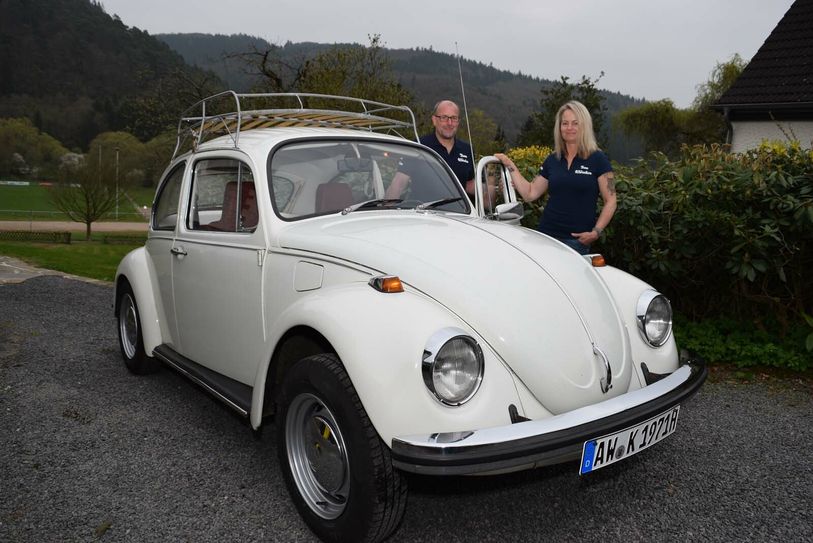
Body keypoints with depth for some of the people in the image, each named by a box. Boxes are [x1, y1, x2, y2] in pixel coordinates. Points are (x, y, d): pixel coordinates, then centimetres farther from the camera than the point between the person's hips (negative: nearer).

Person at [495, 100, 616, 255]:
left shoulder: (597, 159, -1)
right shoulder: (552, 160, 11)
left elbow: (610, 200, -2)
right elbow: (529, 193, 12)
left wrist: (596, 232, -13)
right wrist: (510, 165, 8)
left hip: (577, 240, -3)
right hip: (547, 235, 4)